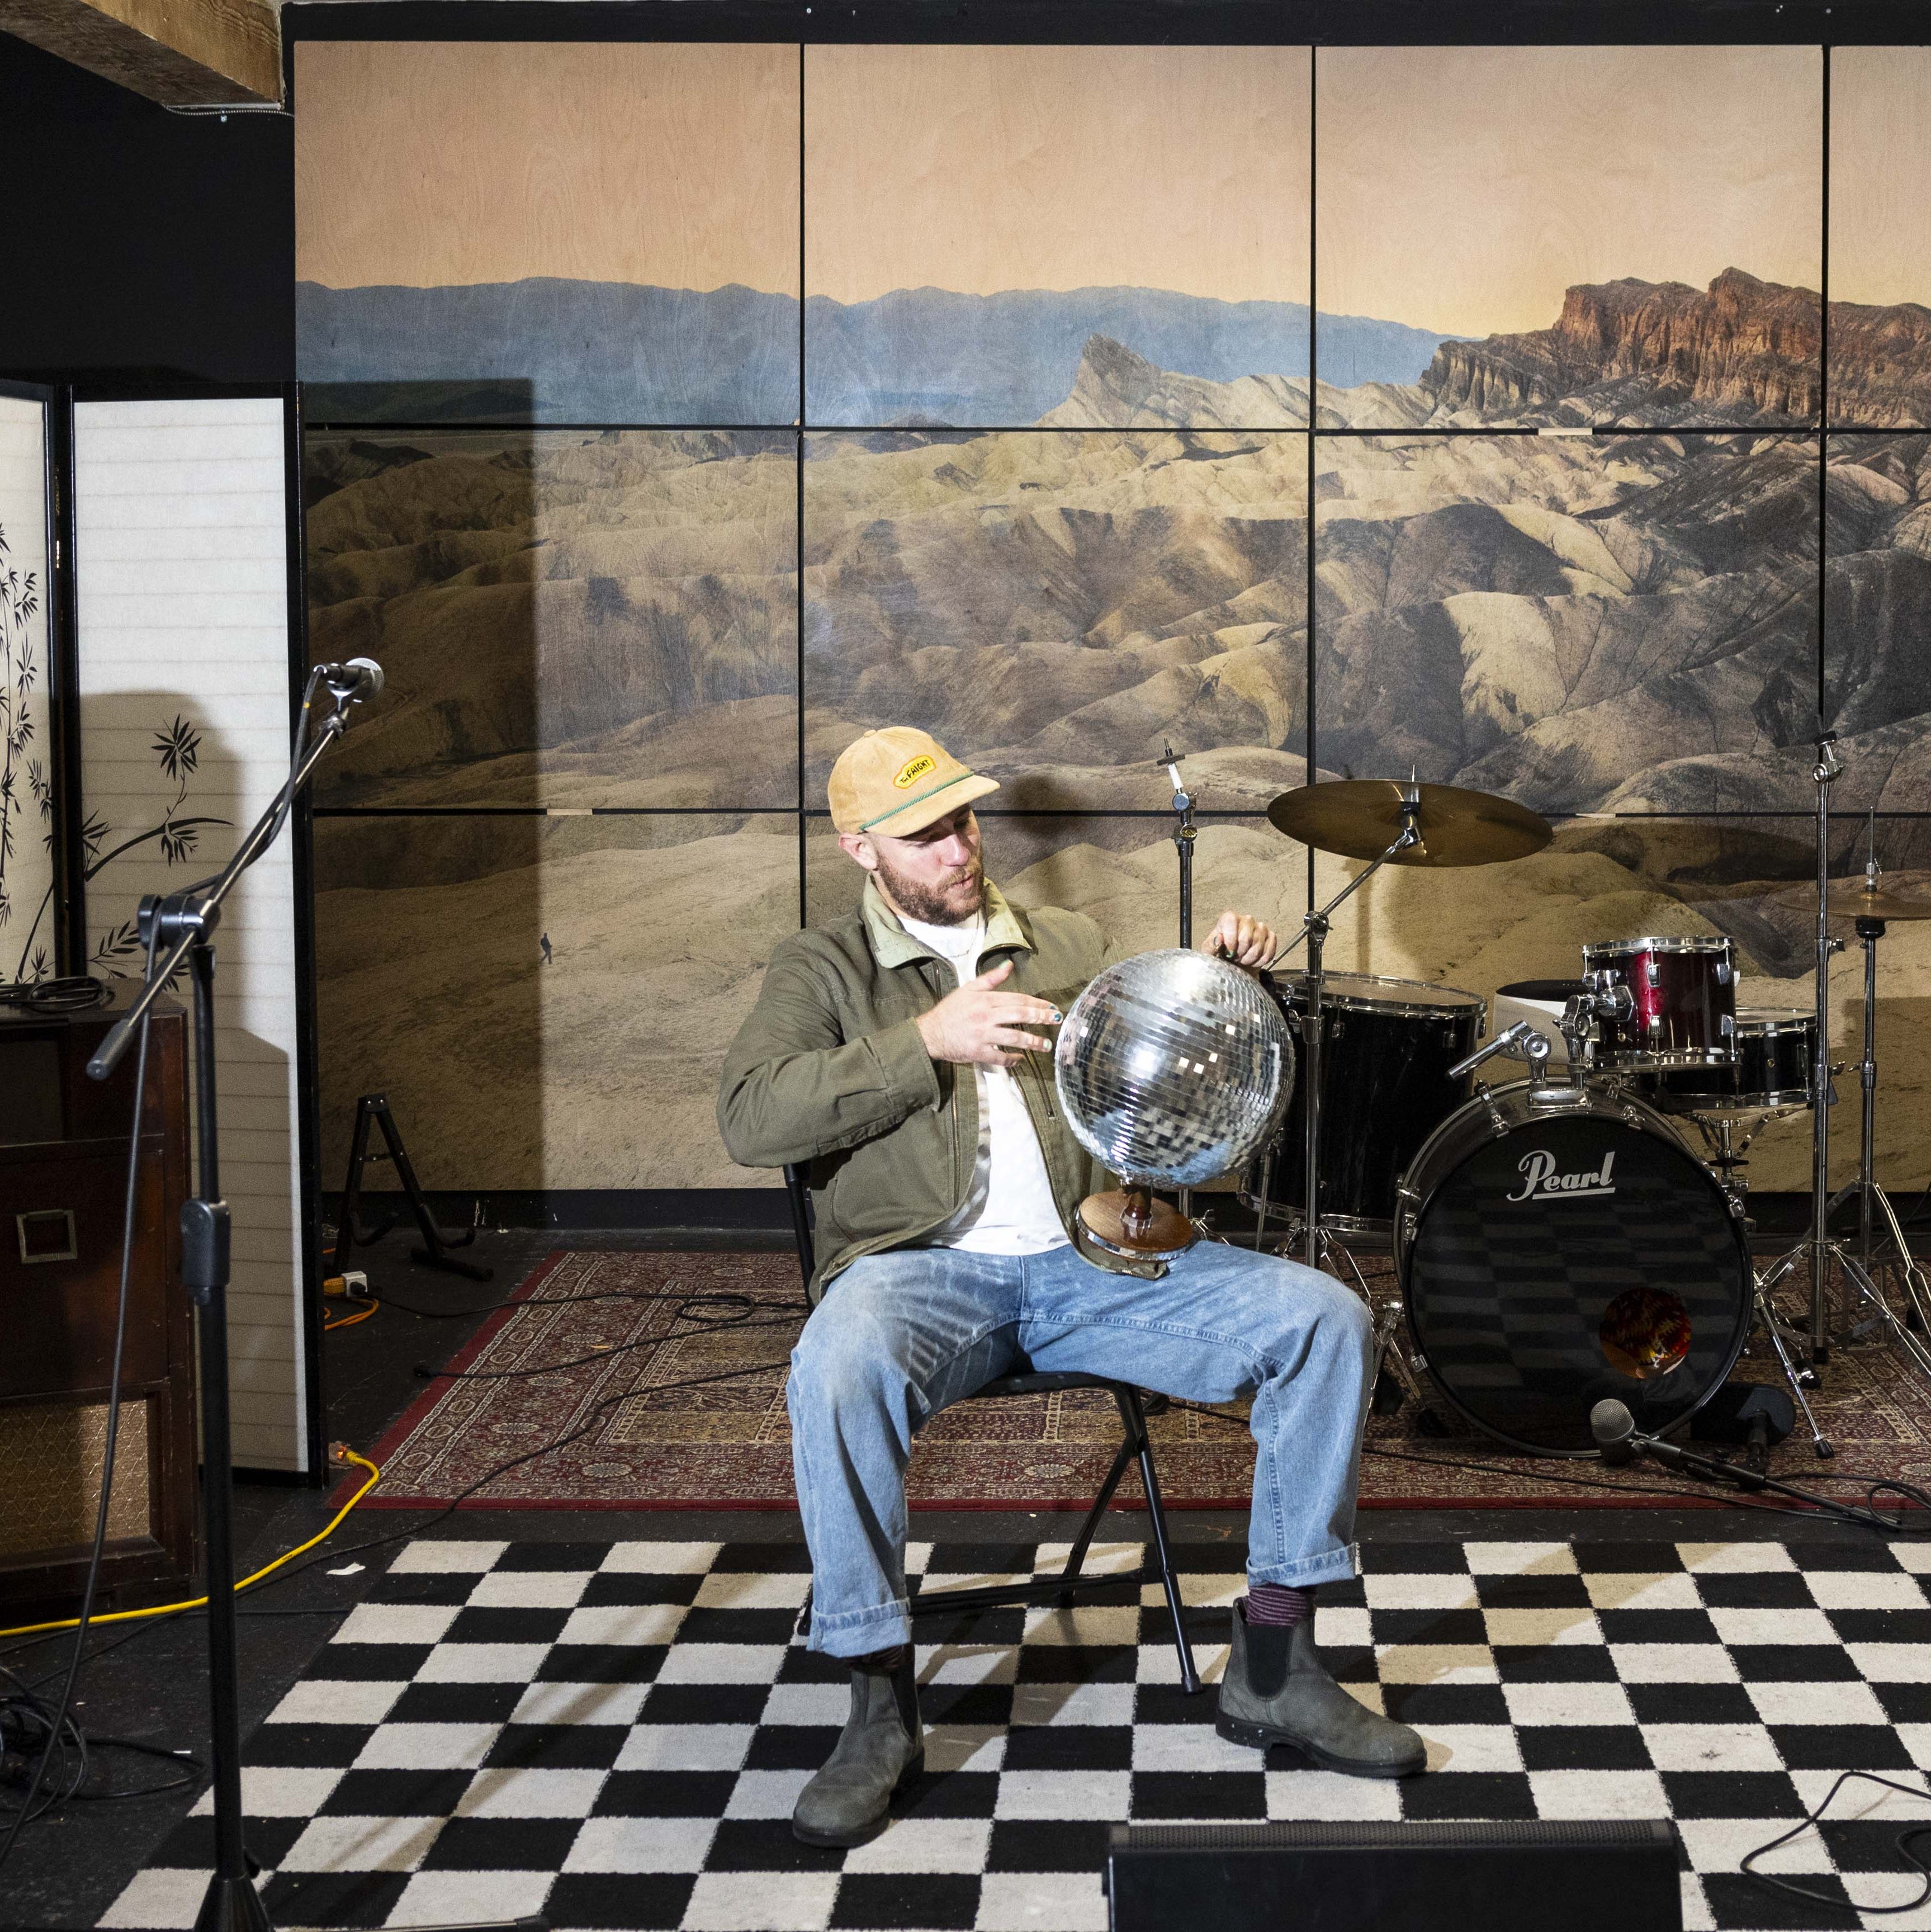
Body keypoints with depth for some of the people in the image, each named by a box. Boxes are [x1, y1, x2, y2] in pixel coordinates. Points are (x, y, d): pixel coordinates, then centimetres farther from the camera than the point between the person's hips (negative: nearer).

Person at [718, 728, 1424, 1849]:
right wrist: (928, 1042, -13)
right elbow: (750, 1117, -8)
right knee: (838, 1368, -38)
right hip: (924, 1266, -3)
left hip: (1094, 1260, 4)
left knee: (1326, 1320, -14)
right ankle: (881, 1704, -21)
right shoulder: (824, 972, 9)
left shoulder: (1073, 947, 21)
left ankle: (1274, 1668, -6)